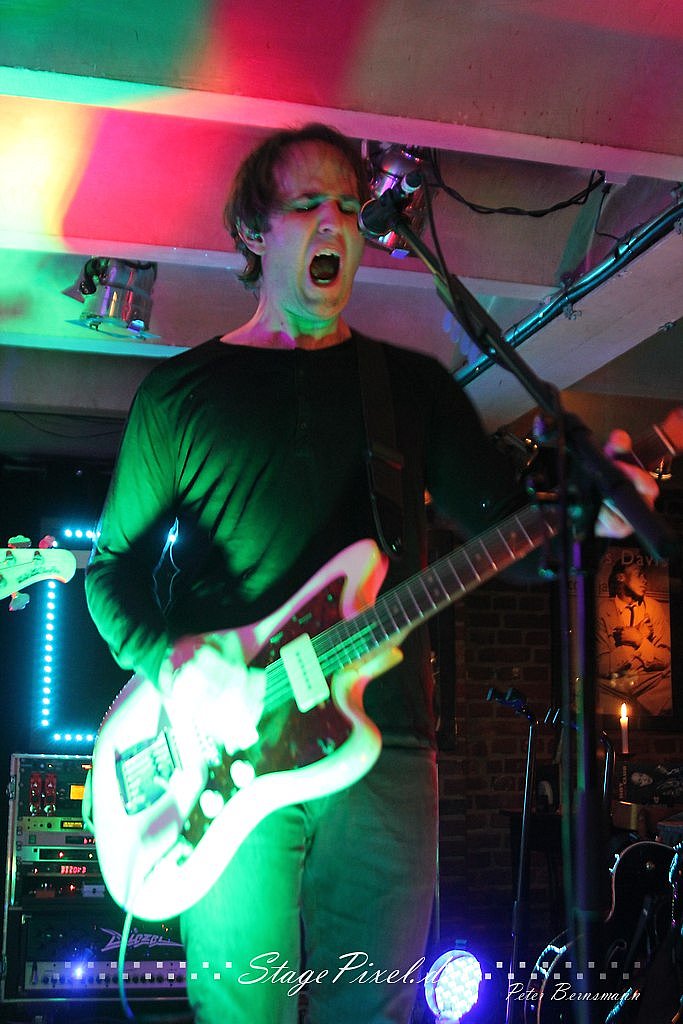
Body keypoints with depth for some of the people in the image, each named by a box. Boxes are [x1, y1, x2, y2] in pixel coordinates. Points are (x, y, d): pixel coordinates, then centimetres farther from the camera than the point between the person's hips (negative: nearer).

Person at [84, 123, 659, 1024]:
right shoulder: (181, 391, 8)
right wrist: (169, 658, -11)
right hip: (230, 754, -1)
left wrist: (584, 513, -14)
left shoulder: (412, 383, 13)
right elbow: (113, 563, 8)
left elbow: (506, 525, 8)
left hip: (384, 748, 2)